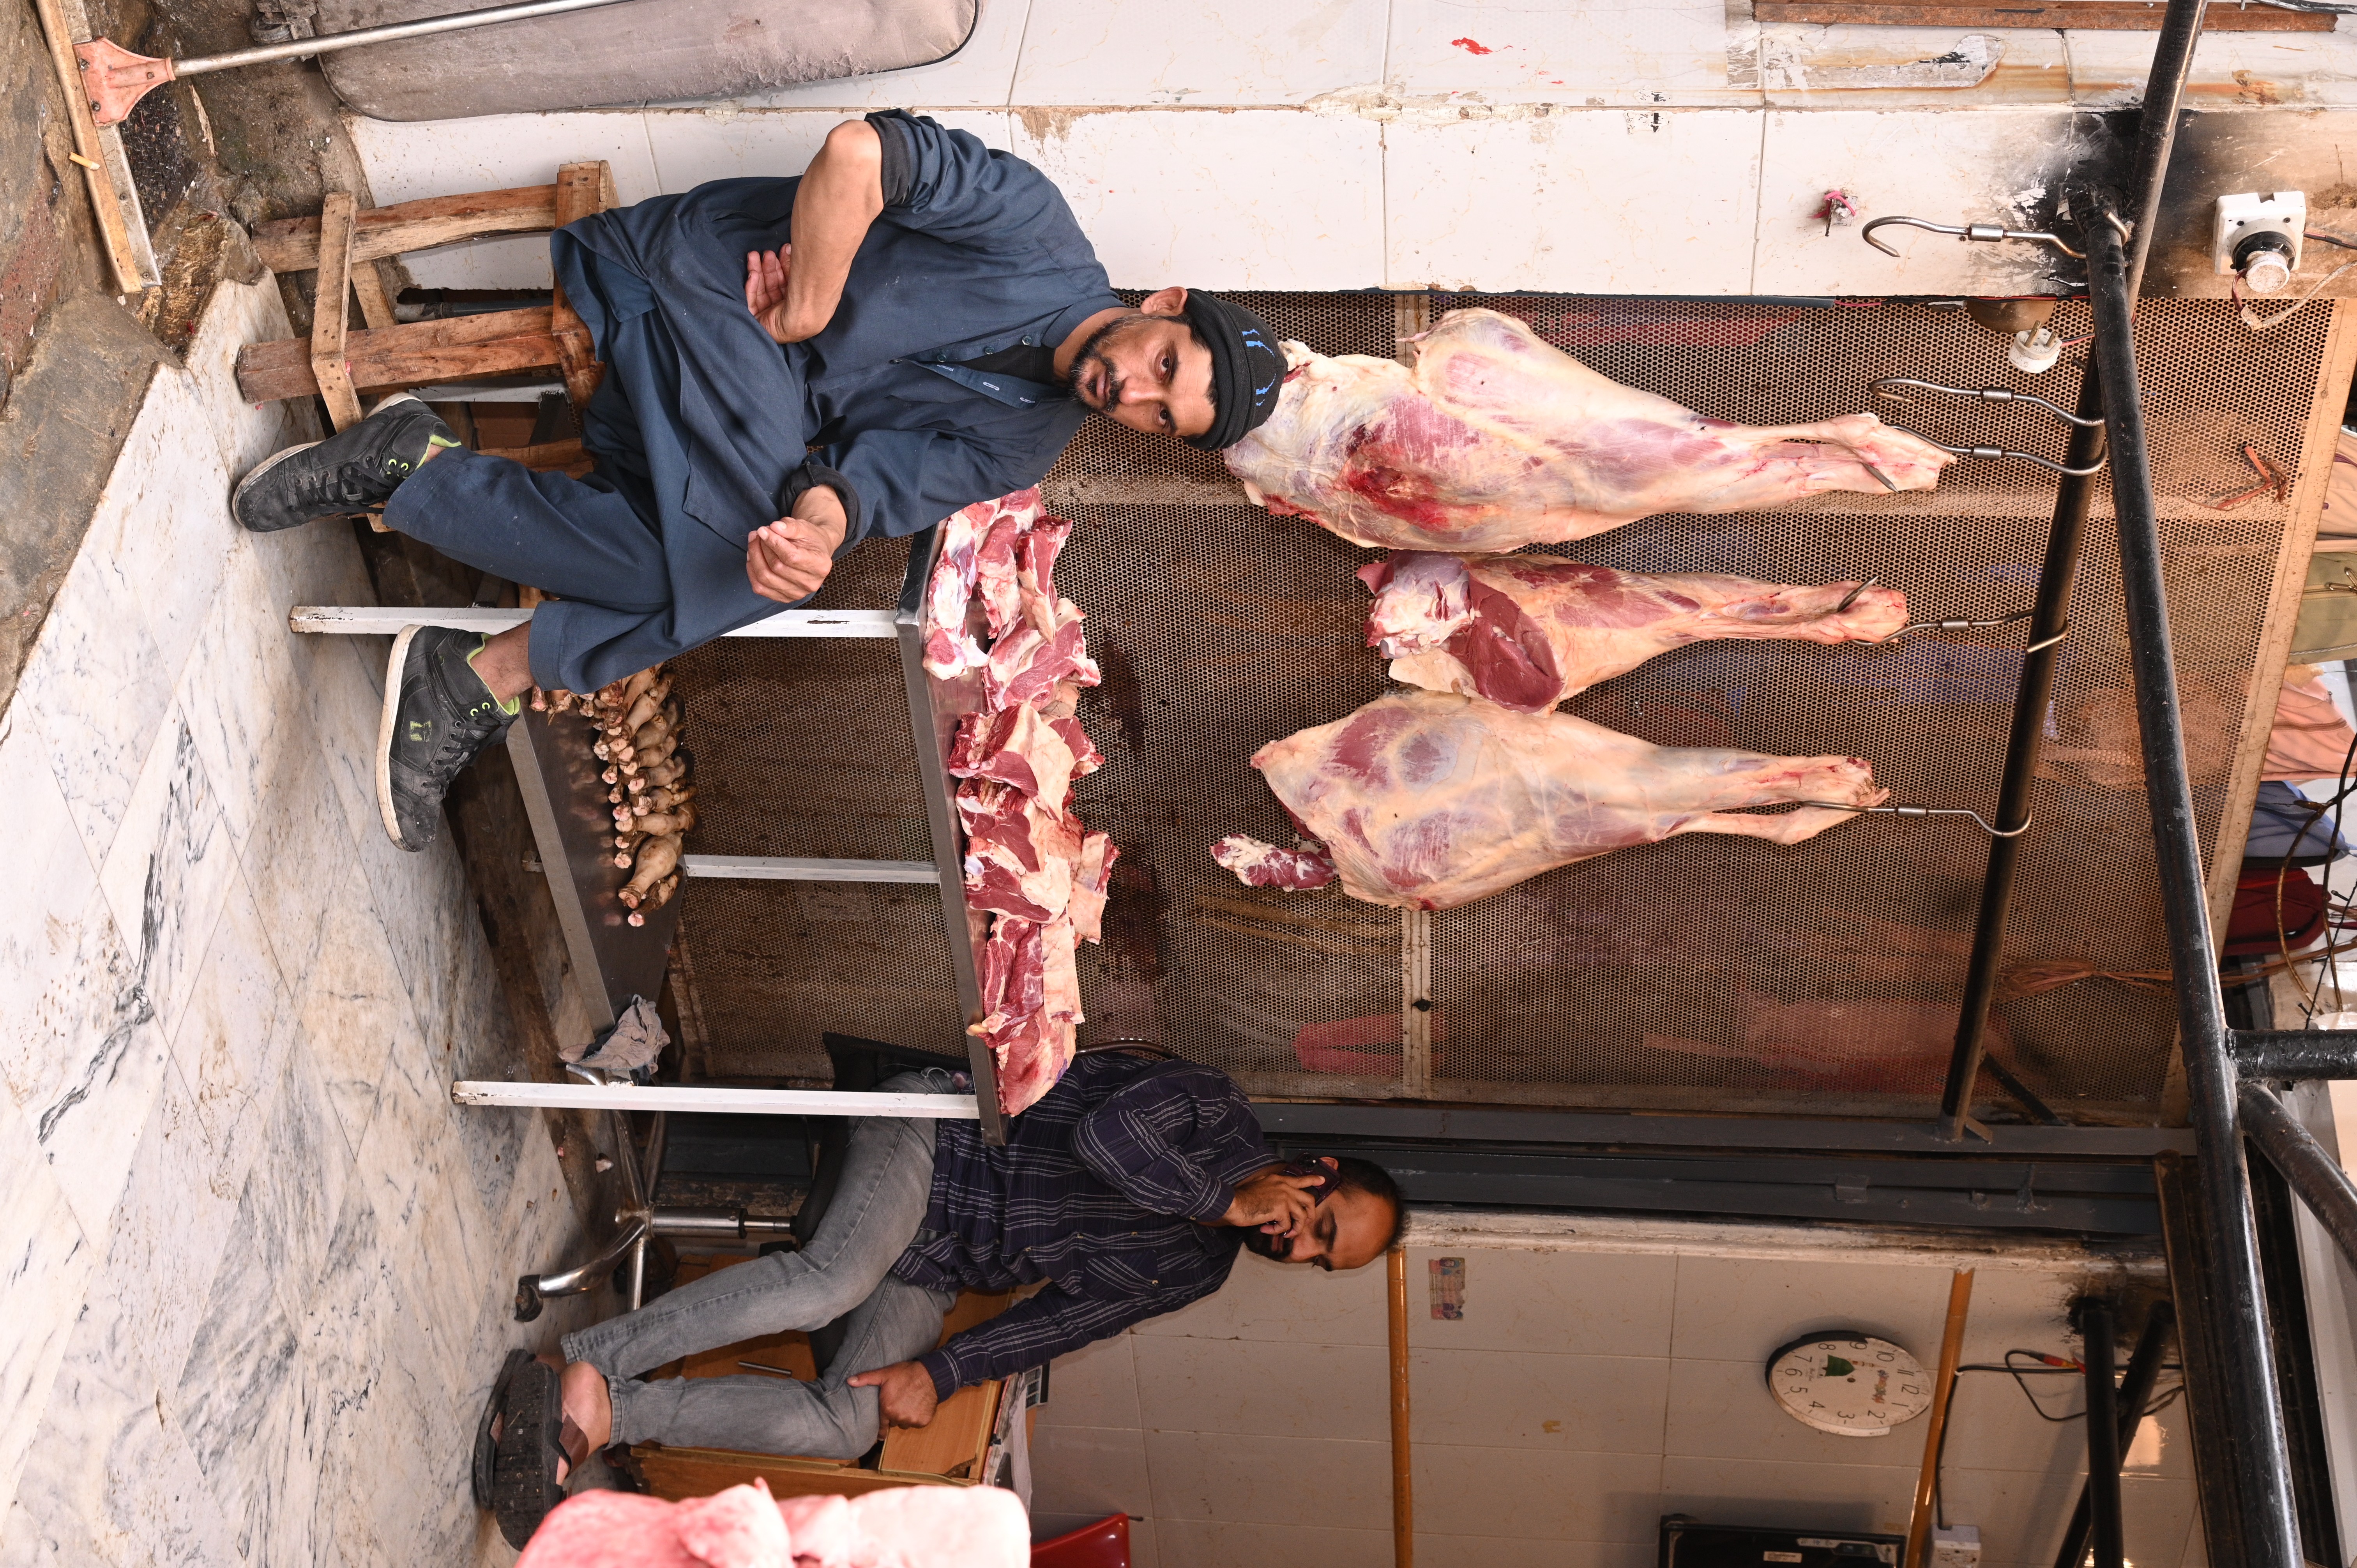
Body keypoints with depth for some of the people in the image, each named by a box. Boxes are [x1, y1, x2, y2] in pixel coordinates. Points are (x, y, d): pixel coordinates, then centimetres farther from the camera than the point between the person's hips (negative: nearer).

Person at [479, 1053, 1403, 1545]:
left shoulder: (1196, 1271, 12)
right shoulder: (1216, 1113, -5)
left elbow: (1069, 1318, 5)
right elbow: (1108, 1132, -23)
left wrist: (945, 1372, -7)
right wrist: (1229, 1200, -13)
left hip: (935, 1271, 6)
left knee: (846, 1428, -19)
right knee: (830, 1281, -37)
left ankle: (598, 1417, -18)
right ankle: (582, 1368, -32)